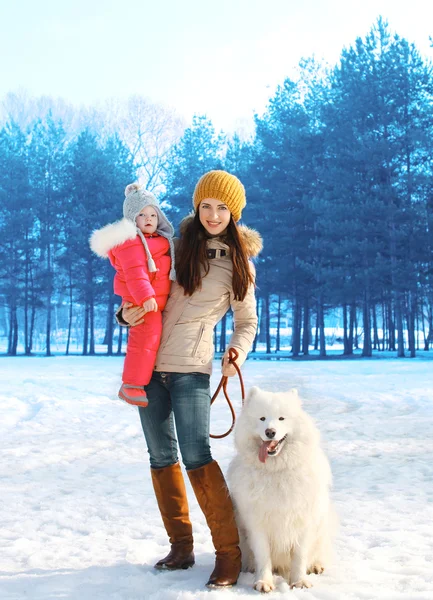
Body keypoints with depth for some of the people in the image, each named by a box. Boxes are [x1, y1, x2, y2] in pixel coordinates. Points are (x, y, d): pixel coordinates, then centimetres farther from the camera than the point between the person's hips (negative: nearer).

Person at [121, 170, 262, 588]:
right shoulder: (178, 245, 8)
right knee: (161, 457, 6)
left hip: (190, 368, -4)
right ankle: (181, 547, 17)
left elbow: (247, 322, 10)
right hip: (149, 363, 4)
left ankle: (229, 551, -5)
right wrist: (127, 313, -5)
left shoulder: (240, 264, 3)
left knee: (196, 456, -13)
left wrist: (237, 351, -10)